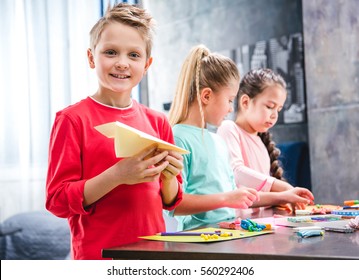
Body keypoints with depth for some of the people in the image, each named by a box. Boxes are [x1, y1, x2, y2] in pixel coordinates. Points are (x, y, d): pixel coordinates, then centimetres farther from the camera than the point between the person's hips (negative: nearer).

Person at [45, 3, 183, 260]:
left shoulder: (157, 122, 5)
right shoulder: (73, 119, -8)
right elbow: (57, 200, -12)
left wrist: (169, 177, -7)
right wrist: (116, 176, -23)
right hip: (99, 256, -4)